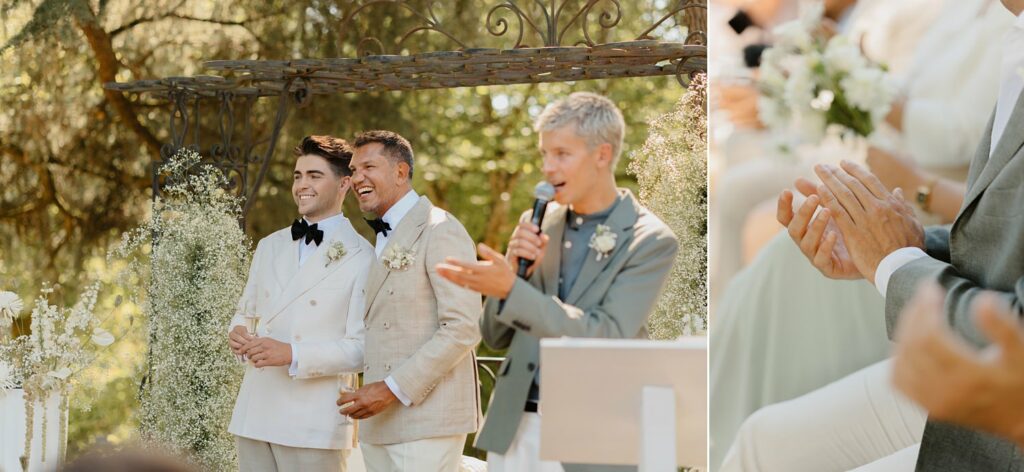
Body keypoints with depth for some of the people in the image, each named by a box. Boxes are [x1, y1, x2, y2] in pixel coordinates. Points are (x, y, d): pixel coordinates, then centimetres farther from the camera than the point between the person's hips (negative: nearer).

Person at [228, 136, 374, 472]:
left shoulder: (361, 258, -5)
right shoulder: (270, 246, 17)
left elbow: (362, 349, -10)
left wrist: (293, 355, -21)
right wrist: (237, 333, -1)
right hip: (254, 417, 6)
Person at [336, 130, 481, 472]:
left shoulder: (440, 231, -8)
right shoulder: (383, 240, 20)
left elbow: (464, 328, -16)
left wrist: (394, 389, -17)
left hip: (427, 419, -8)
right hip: (380, 422, 8)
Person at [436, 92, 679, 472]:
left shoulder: (651, 241, -7)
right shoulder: (538, 223, 8)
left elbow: (606, 338, -18)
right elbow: (496, 337, 10)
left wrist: (512, 289, -26)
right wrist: (516, 268, -9)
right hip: (515, 429, 5)